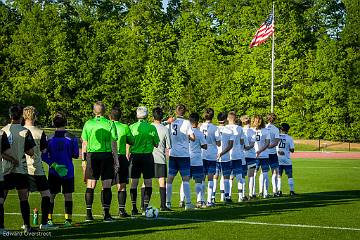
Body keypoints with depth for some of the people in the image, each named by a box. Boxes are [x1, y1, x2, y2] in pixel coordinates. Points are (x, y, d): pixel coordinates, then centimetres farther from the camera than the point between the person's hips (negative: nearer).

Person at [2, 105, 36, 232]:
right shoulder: (25, 132, -6)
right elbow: (31, 152, -7)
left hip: (5, 169, 2)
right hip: (21, 169, -2)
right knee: (23, 199, 2)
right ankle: (27, 226, 2)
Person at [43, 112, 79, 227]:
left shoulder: (49, 139, -3)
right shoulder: (72, 138, -7)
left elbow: (44, 156, -5)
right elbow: (76, 155, -3)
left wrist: (54, 165, -6)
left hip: (53, 172, 1)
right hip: (68, 171, -1)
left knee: (51, 195, 10)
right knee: (68, 195, 4)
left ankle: (49, 219, 10)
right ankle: (68, 220, 1)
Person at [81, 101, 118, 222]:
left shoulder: (88, 124, 3)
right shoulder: (110, 124, -2)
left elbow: (84, 143, 5)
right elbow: (113, 143, -3)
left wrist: (84, 159, 11)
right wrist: (116, 158, 4)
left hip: (92, 155, 2)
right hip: (106, 155, -2)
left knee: (90, 186, 6)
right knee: (106, 187, 1)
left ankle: (89, 214, 6)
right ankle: (106, 214, -1)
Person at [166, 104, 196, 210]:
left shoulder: (170, 122, 3)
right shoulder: (186, 123, -6)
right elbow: (193, 138, -7)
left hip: (172, 154, 3)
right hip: (184, 154, -3)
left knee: (170, 179, 7)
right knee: (185, 179, -1)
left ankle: (167, 202, 6)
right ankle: (188, 203, -4)